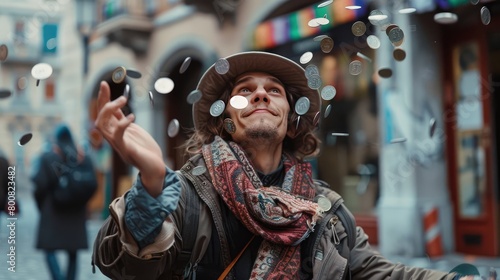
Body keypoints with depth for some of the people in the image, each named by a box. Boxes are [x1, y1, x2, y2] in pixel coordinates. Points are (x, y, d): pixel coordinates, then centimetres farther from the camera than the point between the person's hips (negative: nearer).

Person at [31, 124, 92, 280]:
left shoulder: (47, 157, -7)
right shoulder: (81, 157, 1)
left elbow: (40, 183, -13)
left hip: (53, 210, -3)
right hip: (76, 212, 3)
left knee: (50, 249, 2)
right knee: (72, 253, 11)